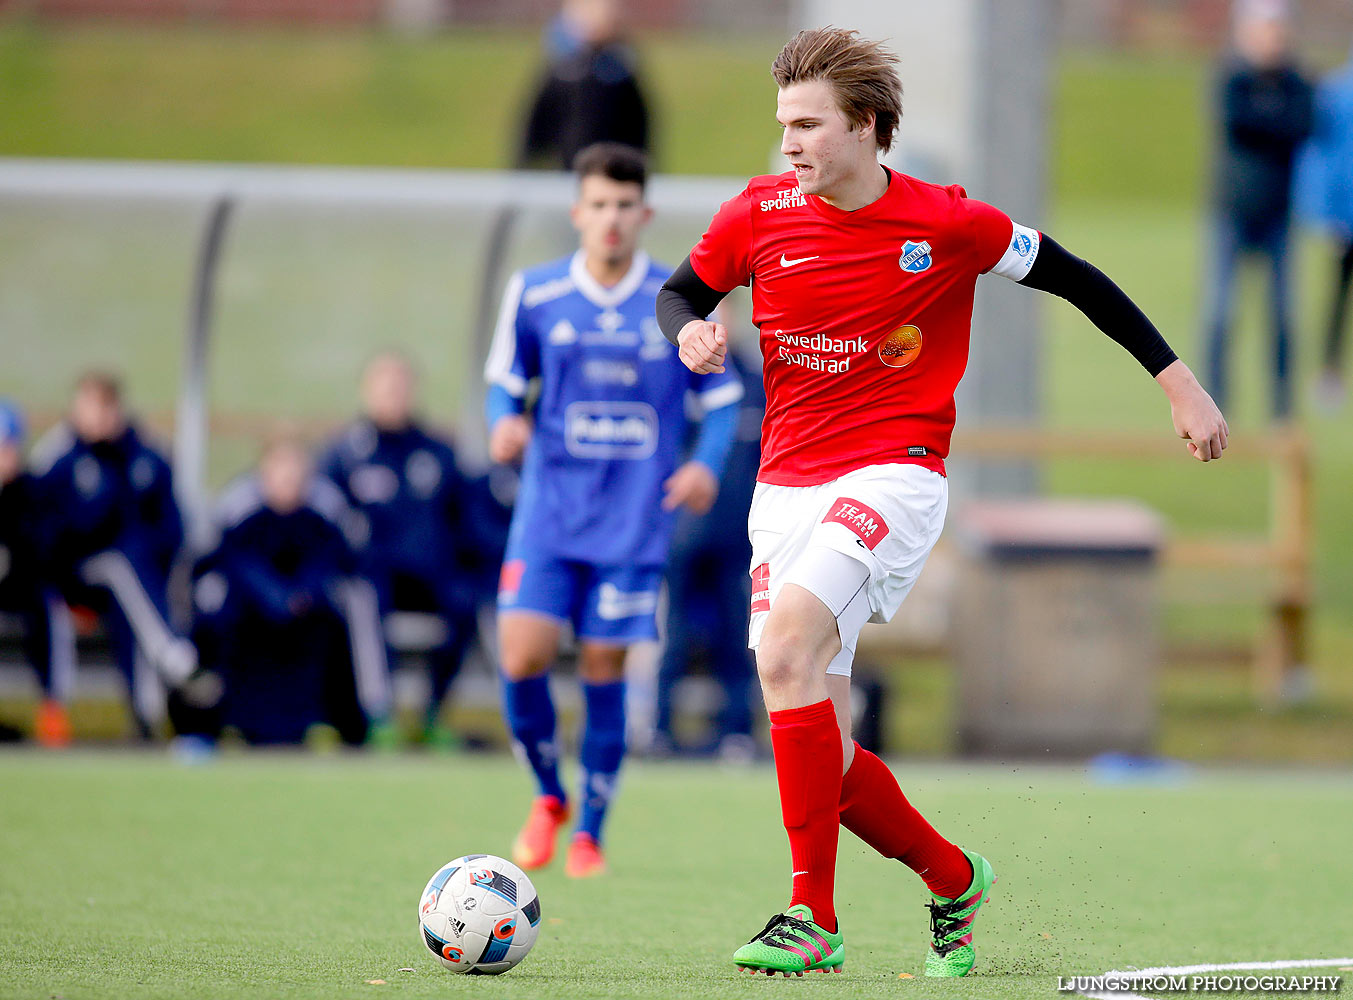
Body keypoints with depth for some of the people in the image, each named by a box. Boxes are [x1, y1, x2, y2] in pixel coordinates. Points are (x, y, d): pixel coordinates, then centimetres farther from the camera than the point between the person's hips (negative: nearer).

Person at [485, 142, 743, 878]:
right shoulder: (534, 294, 1)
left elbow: (721, 397, 7)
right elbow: (505, 380, 13)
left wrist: (707, 463, -11)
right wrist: (505, 421, -9)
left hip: (633, 521, -1)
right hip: (549, 510, 1)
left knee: (604, 670, -1)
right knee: (522, 658, -12)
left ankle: (590, 834, 14)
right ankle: (550, 797, 15)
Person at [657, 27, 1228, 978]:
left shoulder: (946, 223, -7)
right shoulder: (760, 213, 1)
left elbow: (1078, 282, 4)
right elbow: (679, 294, 17)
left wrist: (1181, 385, 5)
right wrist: (691, 330, -8)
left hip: (893, 478, -5)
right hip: (786, 487, 5)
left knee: (787, 647, -29)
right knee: (820, 749, 0)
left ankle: (815, 916, -25)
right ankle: (953, 879, 26)